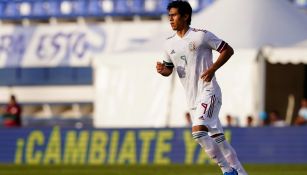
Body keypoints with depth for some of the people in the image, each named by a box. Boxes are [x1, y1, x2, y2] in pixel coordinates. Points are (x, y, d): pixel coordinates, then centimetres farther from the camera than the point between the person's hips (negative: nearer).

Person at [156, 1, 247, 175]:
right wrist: (162, 70, -3)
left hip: (208, 92, -7)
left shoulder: (201, 35, -8)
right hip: (193, 98, 7)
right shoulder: (170, 43, 10)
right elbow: (169, 69, 20)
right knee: (217, 137, 9)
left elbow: (228, 50, -4)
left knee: (198, 130, -23)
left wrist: (212, 69, -14)